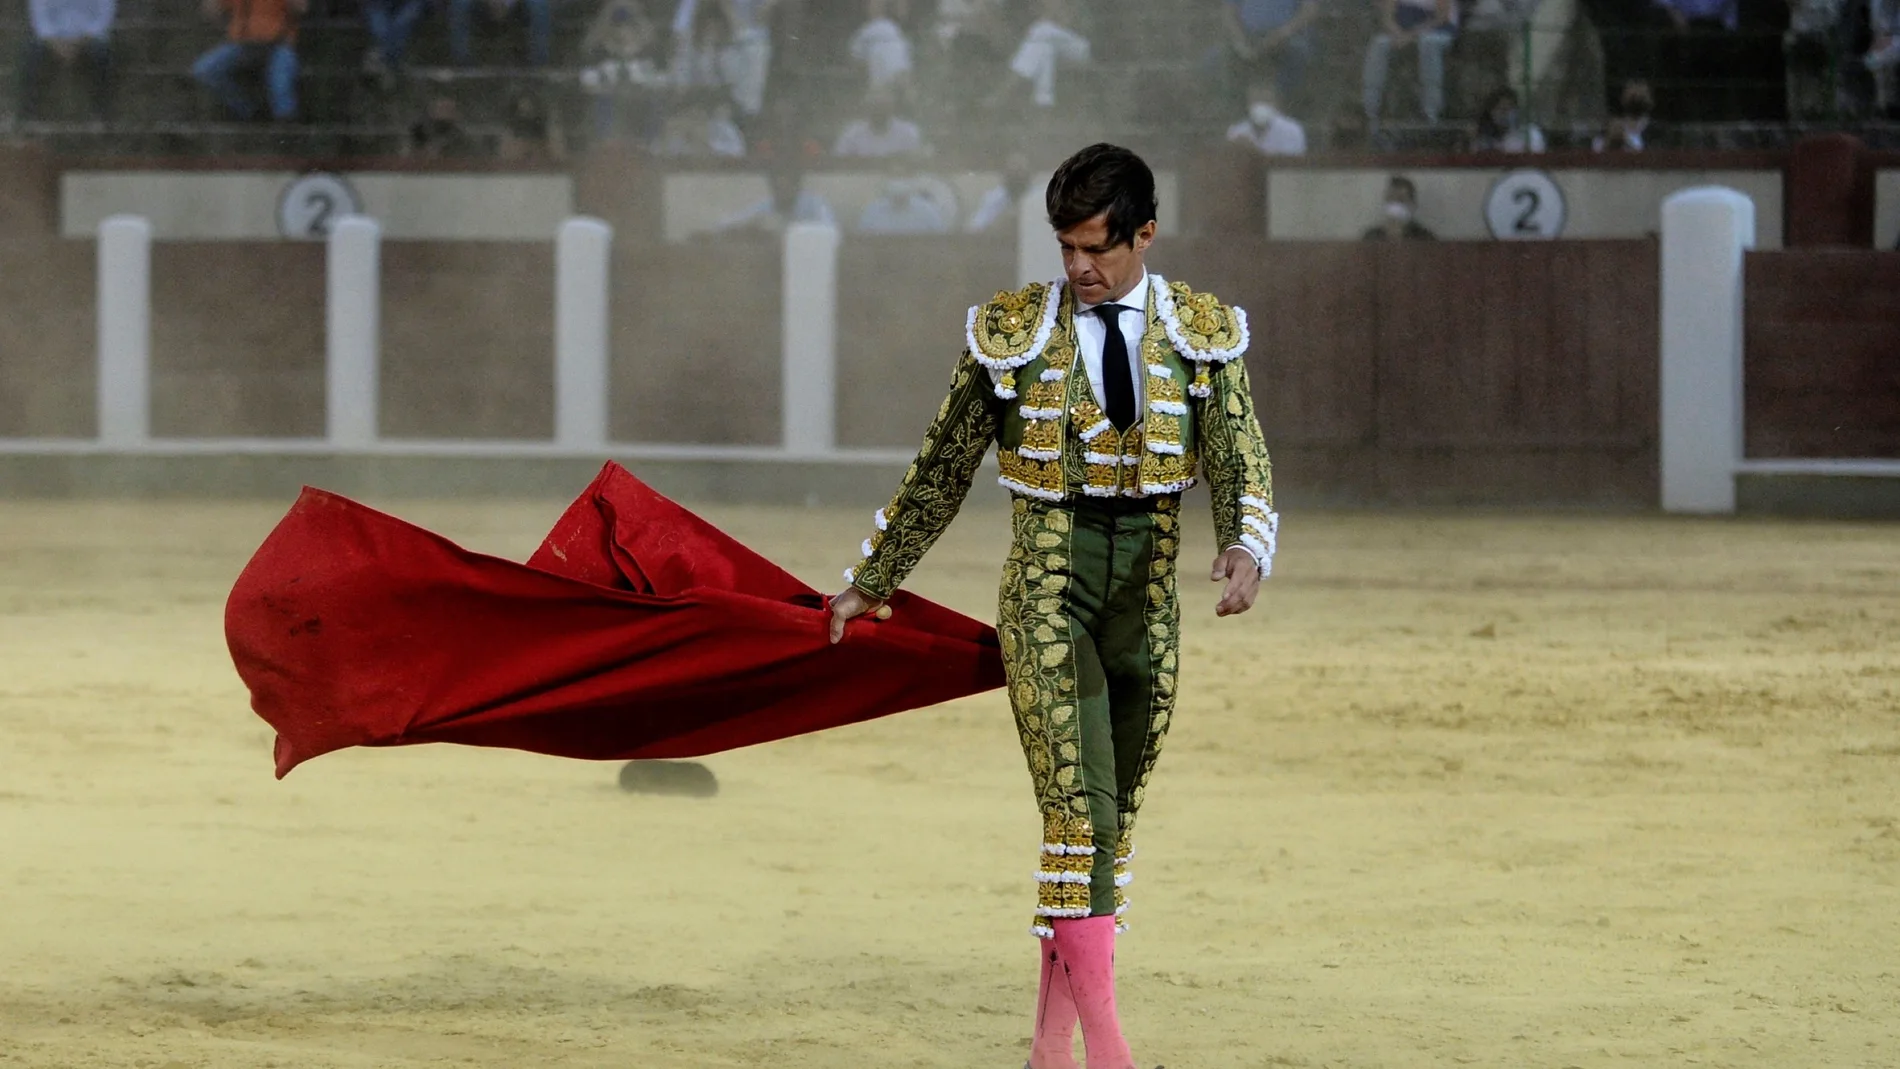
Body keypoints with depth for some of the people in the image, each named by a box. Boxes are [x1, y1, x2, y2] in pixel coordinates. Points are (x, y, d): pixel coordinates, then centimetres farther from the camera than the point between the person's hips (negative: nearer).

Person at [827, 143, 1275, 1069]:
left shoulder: (1203, 334, 4)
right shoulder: (1011, 331, 0)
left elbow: (1240, 464, -4)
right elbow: (942, 472, 9)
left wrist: (1244, 549, -25)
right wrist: (871, 582, 14)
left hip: (1149, 593, 3)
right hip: (1046, 585, -3)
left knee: (1115, 821, 6)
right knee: (1080, 813, -15)